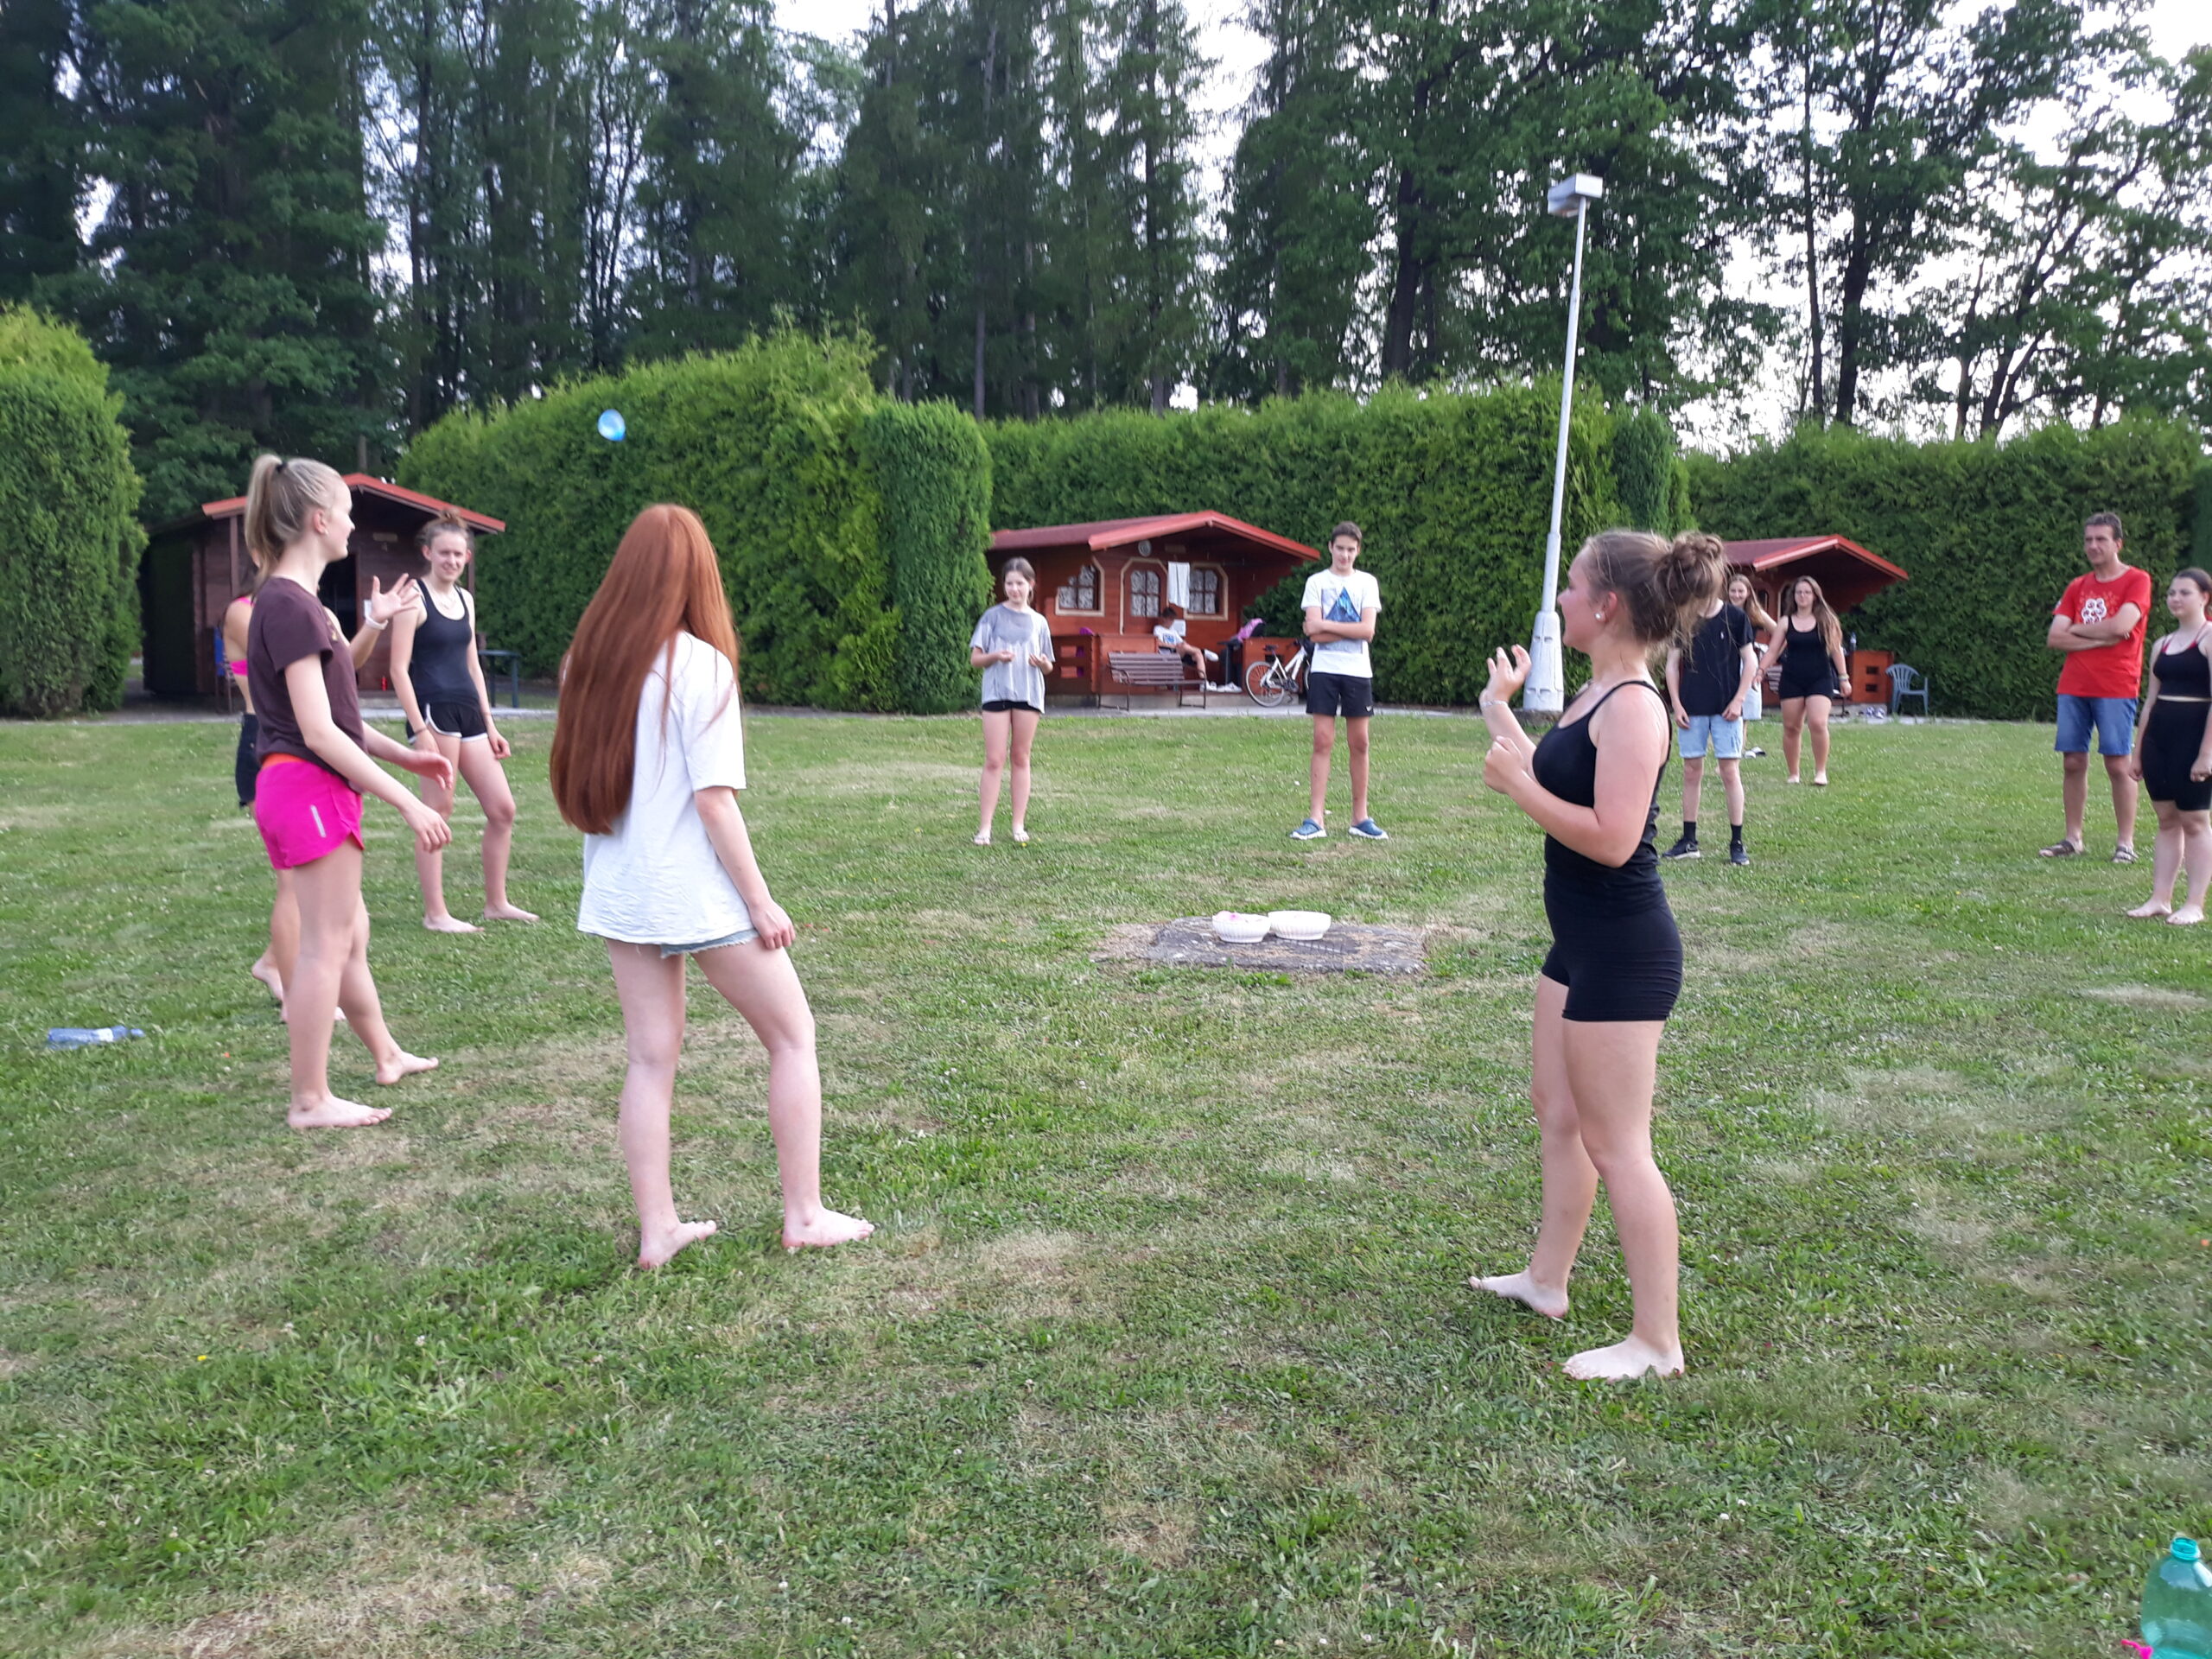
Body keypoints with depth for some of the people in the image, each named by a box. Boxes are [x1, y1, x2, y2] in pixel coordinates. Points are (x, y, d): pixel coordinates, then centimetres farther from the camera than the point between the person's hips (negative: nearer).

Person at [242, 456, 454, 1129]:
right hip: (311, 789, -10)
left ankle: (386, 1054, 35)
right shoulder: (291, 607, -18)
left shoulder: (291, 601, 13)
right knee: (326, 945, -2)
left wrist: (406, 756, 15)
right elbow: (318, 731, -22)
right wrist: (408, 802, -22)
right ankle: (311, 1101, 6)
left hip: (312, 791, 10)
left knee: (349, 933, 20)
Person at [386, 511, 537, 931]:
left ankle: (497, 903, 18)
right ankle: (435, 914, 4)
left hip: (468, 712, 8)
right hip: (433, 711, -8)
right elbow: (399, 668, -10)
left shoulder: (465, 598, 16)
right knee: (438, 812, -3)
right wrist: (420, 729, -18)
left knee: (503, 809, 7)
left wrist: (490, 725, 17)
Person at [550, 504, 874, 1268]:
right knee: (793, 1036, 9)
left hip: (619, 892, 6)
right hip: (699, 892, -6)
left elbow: (581, 787, 8)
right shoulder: (700, 666, -14)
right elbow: (714, 800, -17)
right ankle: (804, 1215, 12)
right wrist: (761, 901, -12)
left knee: (651, 1056, 13)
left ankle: (657, 1228, 17)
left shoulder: (588, 661, 4)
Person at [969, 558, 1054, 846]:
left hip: (1028, 694, 2)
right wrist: (996, 656, -16)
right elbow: (975, 660, 3)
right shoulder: (992, 616, 4)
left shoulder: (1038, 622, 11)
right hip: (997, 692, -2)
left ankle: (1019, 824, 11)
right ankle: (984, 827, -4)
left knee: (1021, 758, 7)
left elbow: (1048, 666, 14)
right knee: (994, 760, -5)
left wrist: (1042, 662, -8)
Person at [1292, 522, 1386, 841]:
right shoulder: (1317, 581, 5)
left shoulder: (1367, 583, 8)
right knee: (1322, 742, -4)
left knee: (1359, 743, 4)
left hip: (1358, 671, 1)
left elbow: (1368, 630, -5)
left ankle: (1360, 817, 12)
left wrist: (1326, 625, -8)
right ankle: (1315, 818, -4)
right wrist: (1350, 631, -10)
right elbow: (1314, 631, -7)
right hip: (1324, 670, -1)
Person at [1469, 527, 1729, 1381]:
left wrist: (1516, 786, -20)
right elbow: (1553, 784, 20)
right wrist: (1499, 706, 29)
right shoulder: (1595, 695, 9)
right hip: (1582, 942, 10)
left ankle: (1657, 1343, 12)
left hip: (1622, 955, -10)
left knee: (1615, 1146, -1)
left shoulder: (1632, 706, -21)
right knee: (1555, 1108, 21)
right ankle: (1546, 1279, 37)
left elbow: (1612, 839, -28)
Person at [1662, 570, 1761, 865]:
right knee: (1691, 772, 7)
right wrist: (1676, 704, 0)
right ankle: (1689, 841, 15)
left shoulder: (1735, 616, 0)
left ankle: (1737, 843, 4)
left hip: (1726, 708, -2)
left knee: (1730, 772, -3)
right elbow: (1672, 663, 7)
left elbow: (1750, 661, 2)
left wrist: (1738, 700, -6)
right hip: (1692, 708, 2)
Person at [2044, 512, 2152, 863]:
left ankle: (2126, 842, 1)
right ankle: (2073, 839, 10)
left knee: (2117, 764, -5)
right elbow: (2054, 639, 4)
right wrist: (2099, 639, -9)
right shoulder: (2077, 587, 14)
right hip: (2073, 686, 5)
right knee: (2073, 762, 4)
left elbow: (2120, 626, -16)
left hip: (2116, 688, -5)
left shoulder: (2137, 580, -1)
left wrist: (2076, 628, -2)